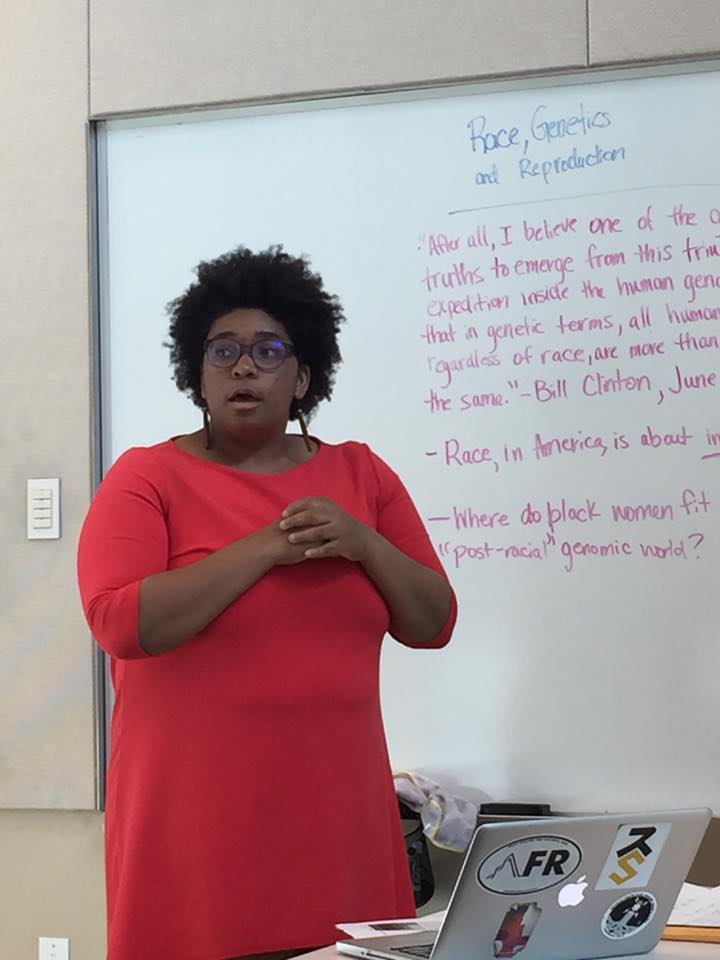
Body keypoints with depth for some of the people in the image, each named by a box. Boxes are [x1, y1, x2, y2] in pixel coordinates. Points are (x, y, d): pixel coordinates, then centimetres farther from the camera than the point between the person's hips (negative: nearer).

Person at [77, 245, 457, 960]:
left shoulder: (361, 474, 11)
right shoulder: (146, 478, -1)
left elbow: (432, 625, 9)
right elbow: (119, 623, -15)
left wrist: (364, 543, -9)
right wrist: (264, 547, -16)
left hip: (336, 814, 3)